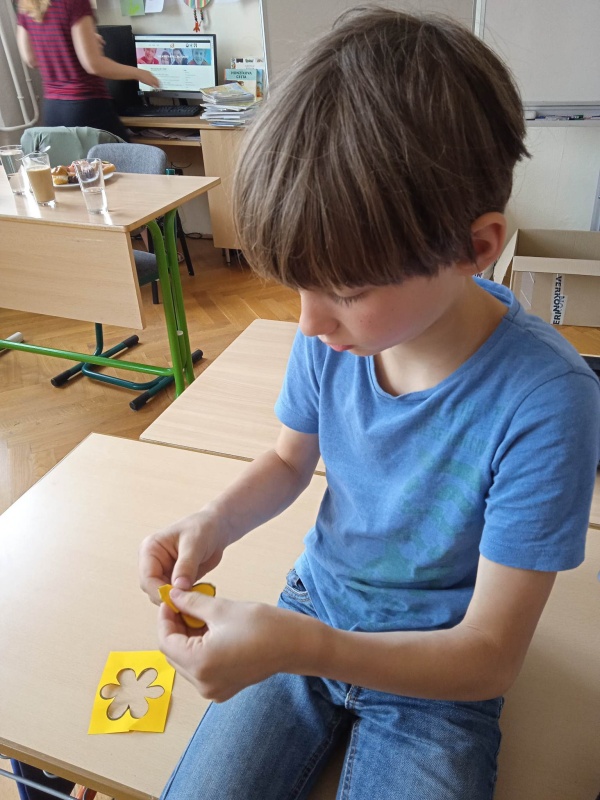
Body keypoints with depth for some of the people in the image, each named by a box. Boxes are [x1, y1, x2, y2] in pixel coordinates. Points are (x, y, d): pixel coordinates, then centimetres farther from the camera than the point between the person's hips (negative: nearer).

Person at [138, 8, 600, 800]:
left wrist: (303, 647, -32)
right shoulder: (333, 332, -15)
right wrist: (214, 522, -15)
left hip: (437, 674, -2)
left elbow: (491, 657, -20)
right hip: (310, 612, 3)